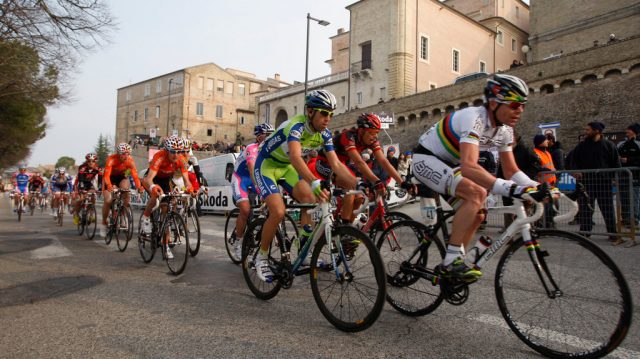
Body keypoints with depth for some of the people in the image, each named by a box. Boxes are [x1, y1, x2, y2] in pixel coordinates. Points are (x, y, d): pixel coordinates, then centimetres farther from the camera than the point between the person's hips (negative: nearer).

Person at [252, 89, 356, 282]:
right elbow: (295, 157, -51)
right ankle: (262, 257, 1)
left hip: (287, 167, 7)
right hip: (267, 164, -7)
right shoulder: (297, 126, -34)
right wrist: (315, 183, -65)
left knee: (311, 200, -12)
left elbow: (336, 164, -14)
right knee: (278, 212, -21)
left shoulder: (324, 134, -11)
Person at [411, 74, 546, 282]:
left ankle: (448, 266, 15)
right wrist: (511, 189, -52)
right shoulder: (474, 119, -30)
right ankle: (451, 261, -24)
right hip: (426, 159, -9)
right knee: (476, 193, -28)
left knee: (478, 214, 5)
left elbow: (511, 170, 2)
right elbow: (469, 166, -45)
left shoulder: (505, 129, -2)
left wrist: (537, 187, -15)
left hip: (447, 164, 9)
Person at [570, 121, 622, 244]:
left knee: (607, 208, 1)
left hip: (603, 180, -2)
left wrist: (615, 177, -3)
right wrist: (576, 170, -4)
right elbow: (574, 159, 14)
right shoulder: (582, 146, 9)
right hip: (585, 180, 2)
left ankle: (613, 233, 9)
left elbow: (616, 163, 5)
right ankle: (584, 232, 10)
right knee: (585, 208, 2)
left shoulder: (608, 145, 2)